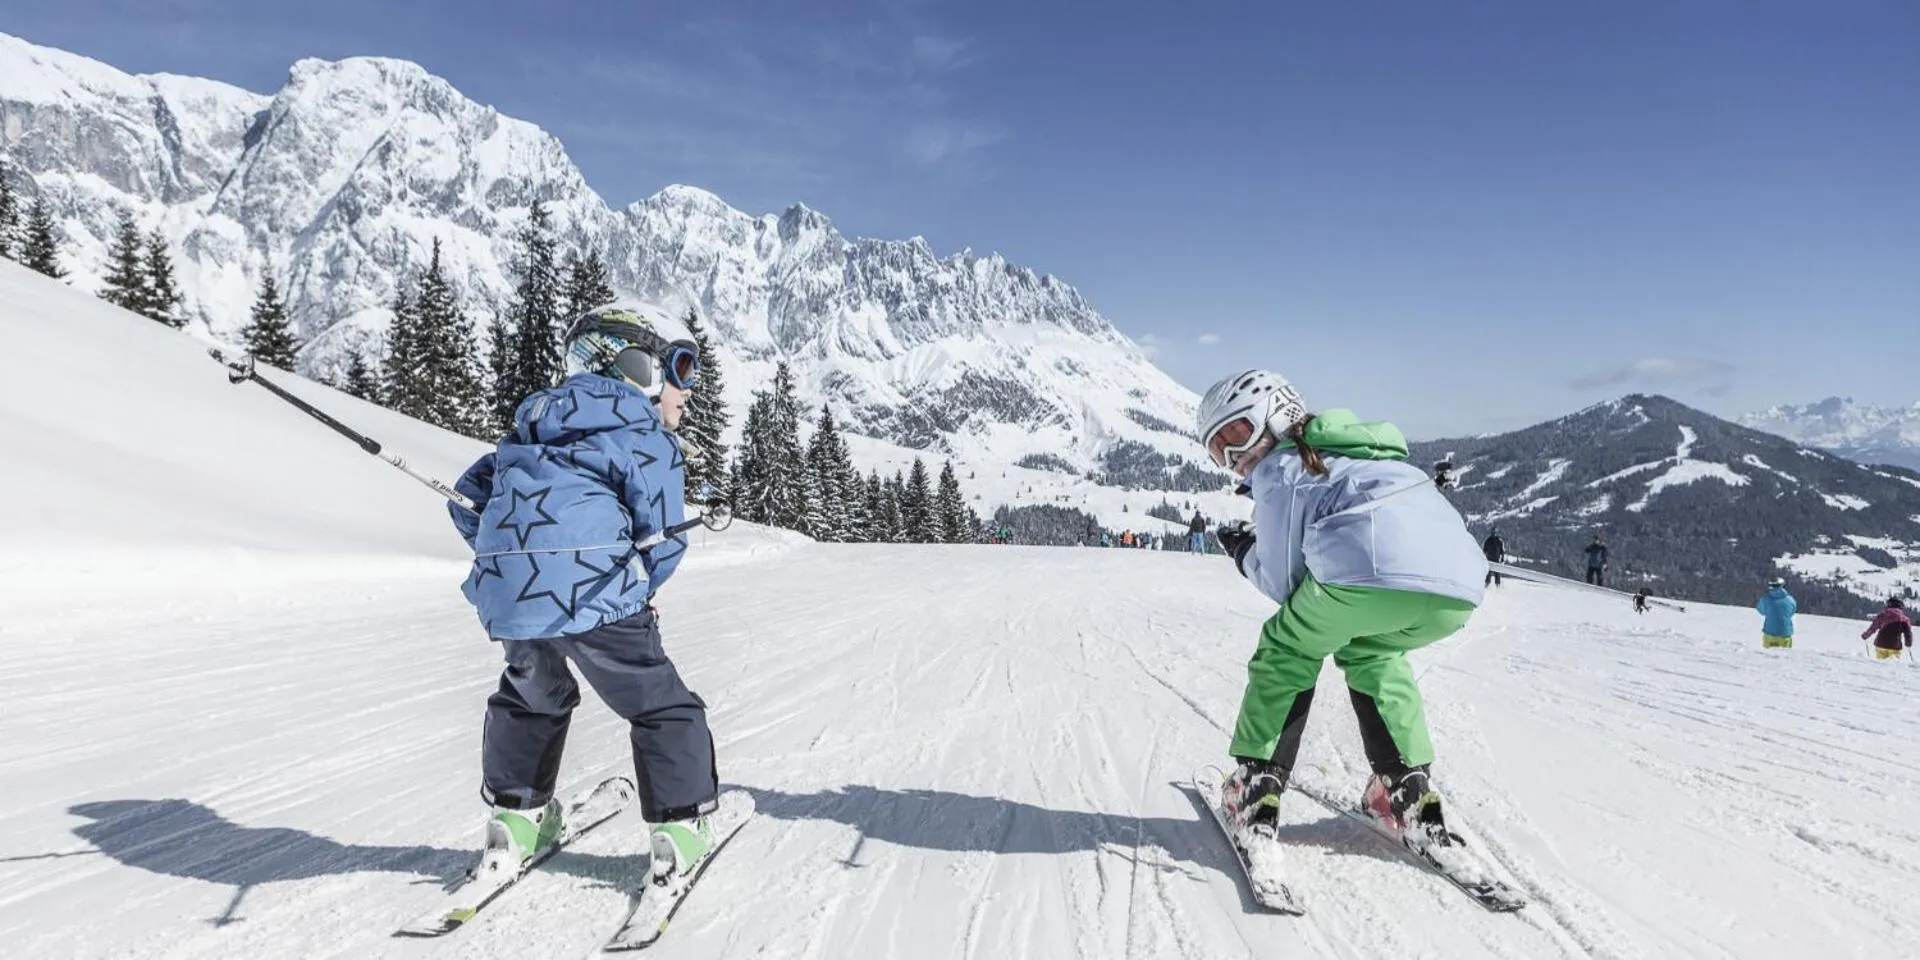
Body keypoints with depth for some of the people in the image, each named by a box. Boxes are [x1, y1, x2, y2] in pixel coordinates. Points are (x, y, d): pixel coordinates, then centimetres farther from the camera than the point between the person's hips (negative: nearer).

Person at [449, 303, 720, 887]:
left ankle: (514, 821, 35)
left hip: (505, 597, 7)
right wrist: (635, 592, 15)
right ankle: (680, 829, 12)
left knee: (533, 698, 31)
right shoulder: (647, 438, 2)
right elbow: (663, 538, -4)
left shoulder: (535, 429, 24)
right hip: (591, 593, -7)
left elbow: (469, 496, 25)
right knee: (662, 707, 10)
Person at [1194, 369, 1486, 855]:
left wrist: (1243, 551, 31)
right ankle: (1409, 787, 26)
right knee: (1369, 653, 34)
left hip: (1372, 569, -7)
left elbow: (1283, 583, 14)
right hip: (1460, 589, 7)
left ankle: (1255, 788, 16)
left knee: (1288, 648, 20)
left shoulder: (1278, 467, 15)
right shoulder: (1348, 453, 37)